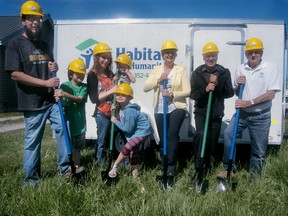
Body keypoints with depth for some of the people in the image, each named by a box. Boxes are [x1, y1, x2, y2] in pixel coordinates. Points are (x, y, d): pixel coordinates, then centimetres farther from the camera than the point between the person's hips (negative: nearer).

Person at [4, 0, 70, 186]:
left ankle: (65, 167, 16)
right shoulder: (15, 44, -4)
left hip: (52, 100, 6)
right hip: (33, 103, -5)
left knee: (63, 130, 1)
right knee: (33, 141, 3)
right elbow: (15, 73, -14)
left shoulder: (44, 45, 16)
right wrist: (45, 83, -19)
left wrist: (54, 68, 1)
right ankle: (31, 178, 19)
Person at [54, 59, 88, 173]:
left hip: (80, 121, 3)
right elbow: (64, 104, -11)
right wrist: (59, 99, -35)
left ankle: (77, 165, 30)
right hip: (68, 120, -3)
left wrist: (65, 94, -32)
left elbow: (80, 99, -18)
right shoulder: (64, 86, -6)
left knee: (78, 145, 15)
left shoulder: (84, 87, 0)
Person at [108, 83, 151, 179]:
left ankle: (114, 166, -4)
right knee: (133, 153, 16)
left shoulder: (129, 111, -28)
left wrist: (116, 121, -17)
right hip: (133, 132, 10)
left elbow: (127, 128, -26)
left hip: (141, 132, -10)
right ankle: (135, 176, 29)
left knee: (126, 149, -23)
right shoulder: (121, 107, -1)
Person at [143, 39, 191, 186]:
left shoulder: (181, 70, 3)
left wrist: (172, 94, -18)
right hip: (160, 110, 4)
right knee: (163, 140, 9)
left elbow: (187, 91, -4)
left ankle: (170, 169, -16)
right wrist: (158, 80, -14)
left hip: (177, 108, -3)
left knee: (172, 135, -22)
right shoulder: (157, 70, 11)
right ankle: (166, 169, 22)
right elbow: (145, 87, 0)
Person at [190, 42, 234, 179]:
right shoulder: (197, 73, -2)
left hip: (217, 114, 2)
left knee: (213, 141, 10)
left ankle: (208, 166, 33)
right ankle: (198, 167, -10)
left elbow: (230, 93, -3)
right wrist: (205, 89, -24)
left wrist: (217, 84, -18)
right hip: (201, 112, -2)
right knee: (201, 135, -23)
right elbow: (193, 94, -6)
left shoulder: (224, 72, 0)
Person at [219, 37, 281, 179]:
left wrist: (249, 102, -21)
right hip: (242, 113, 3)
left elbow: (271, 94, -14)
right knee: (228, 134, -16)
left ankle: (254, 175, 25)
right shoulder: (240, 69, 5)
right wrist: (238, 85, -8)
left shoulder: (271, 68, -6)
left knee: (259, 149, 5)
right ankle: (230, 169, -2)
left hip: (261, 116, -3)